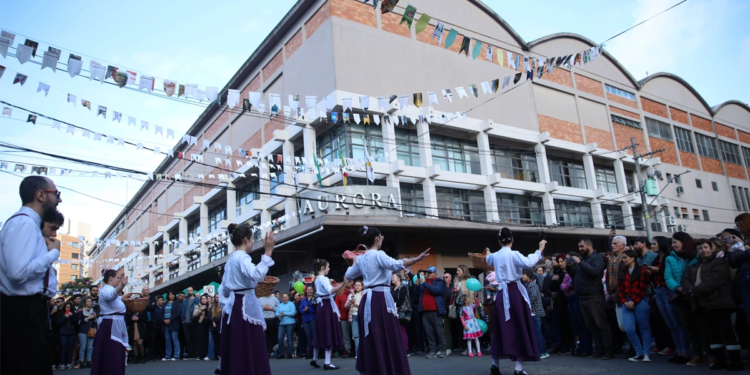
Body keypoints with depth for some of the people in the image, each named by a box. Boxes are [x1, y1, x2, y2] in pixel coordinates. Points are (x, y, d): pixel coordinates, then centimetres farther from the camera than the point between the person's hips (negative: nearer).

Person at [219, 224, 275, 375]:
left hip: (233, 307, 10)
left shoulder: (231, 259, 17)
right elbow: (257, 275, -31)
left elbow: (224, 288, 20)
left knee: (234, 352, 10)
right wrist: (268, 252, -30)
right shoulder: (242, 257, -12)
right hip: (245, 308, -10)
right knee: (250, 352, -9)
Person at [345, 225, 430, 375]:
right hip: (381, 298, -8)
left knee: (372, 339, 12)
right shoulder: (378, 255, -8)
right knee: (388, 337, -4)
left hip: (368, 299, 8)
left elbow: (349, 275, 25)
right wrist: (417, 259, -33)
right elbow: (395, 264, -26)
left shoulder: (360, 258, 13)